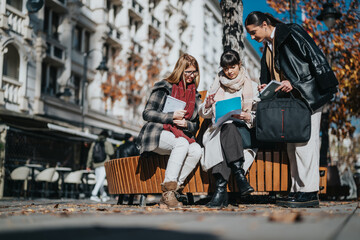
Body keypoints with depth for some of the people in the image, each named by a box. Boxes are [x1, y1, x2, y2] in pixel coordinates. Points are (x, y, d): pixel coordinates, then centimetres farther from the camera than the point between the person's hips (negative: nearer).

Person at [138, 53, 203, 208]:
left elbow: (195, 126, 17)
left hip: (182, 136, 5)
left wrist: (186, 124, -6)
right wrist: (171, 116, -14)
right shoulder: (164, 87, 3)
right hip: (157, 134, -4)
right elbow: (147, 113, -4)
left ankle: (168, 195, -28)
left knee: (196, 150, -30)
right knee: (182, 143, -37)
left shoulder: (194, 95, 18)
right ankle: (168, 190, -35)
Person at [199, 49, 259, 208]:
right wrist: (207, 105, -7)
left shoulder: (252, 86, 13)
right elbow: (203, 114, 16)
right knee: (228, 127, -35)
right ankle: (239, 175, -46)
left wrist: (247, 117, -16)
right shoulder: (217, 86, 17)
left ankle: (221, 188, -44)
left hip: (244, 130, -1)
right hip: (220, 129, 1)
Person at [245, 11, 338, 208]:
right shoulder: (268, 45, 16)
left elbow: (315, 58, -14)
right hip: (290, 99, 9)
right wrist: (267, 86, 4)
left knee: (305, 142, -10)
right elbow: (270, 73, 24)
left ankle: (310, 193, -6)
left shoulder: (292, 33, -9)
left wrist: (293, 83, -19)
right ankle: (297, 190, 12)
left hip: (307, 96, -9)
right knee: (293, 146, 7)